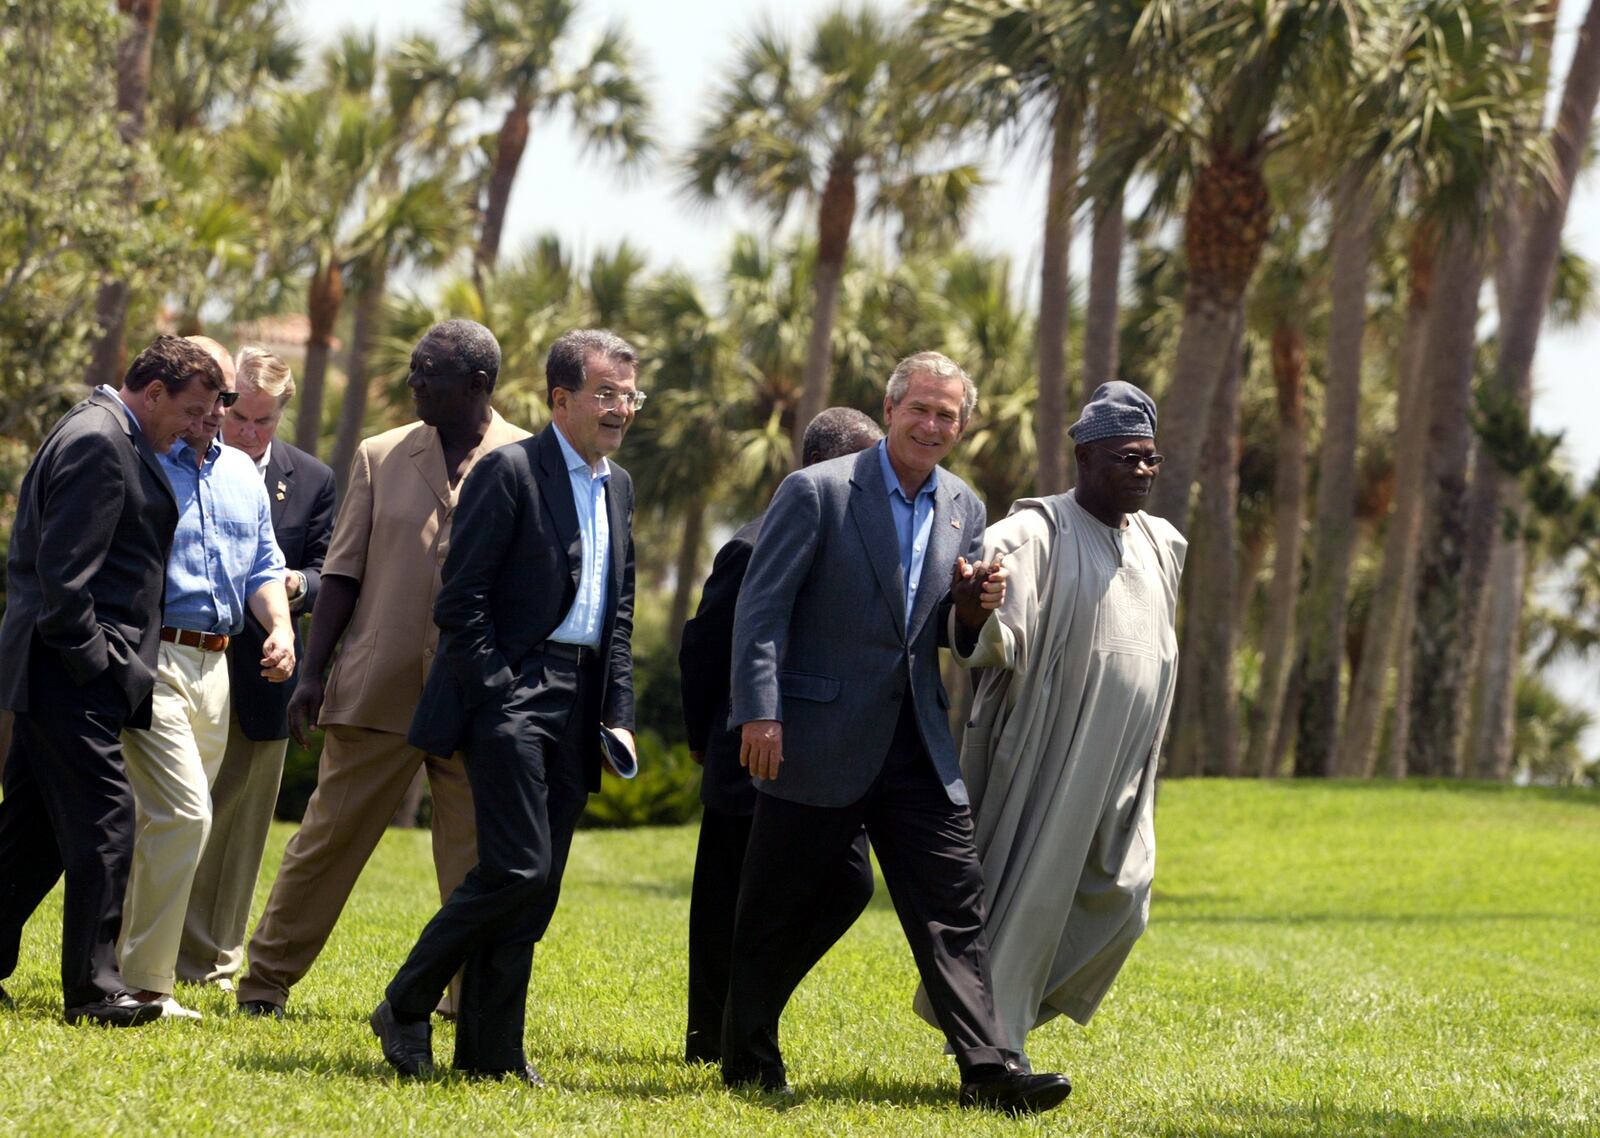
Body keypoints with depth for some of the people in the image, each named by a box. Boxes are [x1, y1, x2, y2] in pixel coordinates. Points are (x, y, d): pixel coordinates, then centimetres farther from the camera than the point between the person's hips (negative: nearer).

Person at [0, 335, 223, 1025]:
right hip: (71, 679, -11)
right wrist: (89, 660, -17)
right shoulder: (96, 442, -14)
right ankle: (92, 988, -8)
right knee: (103, 821, -10)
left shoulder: (110, 438, 19)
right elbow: (64, 569, -20)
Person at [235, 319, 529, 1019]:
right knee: (328, 837, 5)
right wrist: (312, 672, 2)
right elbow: (343, 573, 8)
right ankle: (266, 979, 14)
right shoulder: (381, 457, 6)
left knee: (475, 857, 4)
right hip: (378, 690, 1)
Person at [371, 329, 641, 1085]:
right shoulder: (510, 472, -7)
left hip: (578, 703, 7)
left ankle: (490, 1050, 10)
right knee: (517, 867, -16)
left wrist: (619, 713, 10)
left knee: (537, 885, 5)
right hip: (510, 689, -7)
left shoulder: (618, 487, 17)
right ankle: (405, 1007, -1)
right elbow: (460, 602, -10)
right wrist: (498, 701, -15)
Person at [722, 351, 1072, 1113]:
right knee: (778, 915, 5)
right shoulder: (816, 492, -8)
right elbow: (762, 608, -10)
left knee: (955, 910, -3)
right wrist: (759, 713, -17)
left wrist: (974, 601, -3)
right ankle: (747, 1062, 19)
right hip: (820, 746, -5)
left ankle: (987, 1070, -5)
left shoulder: (963, 509, 10)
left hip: (917, 748, 5)